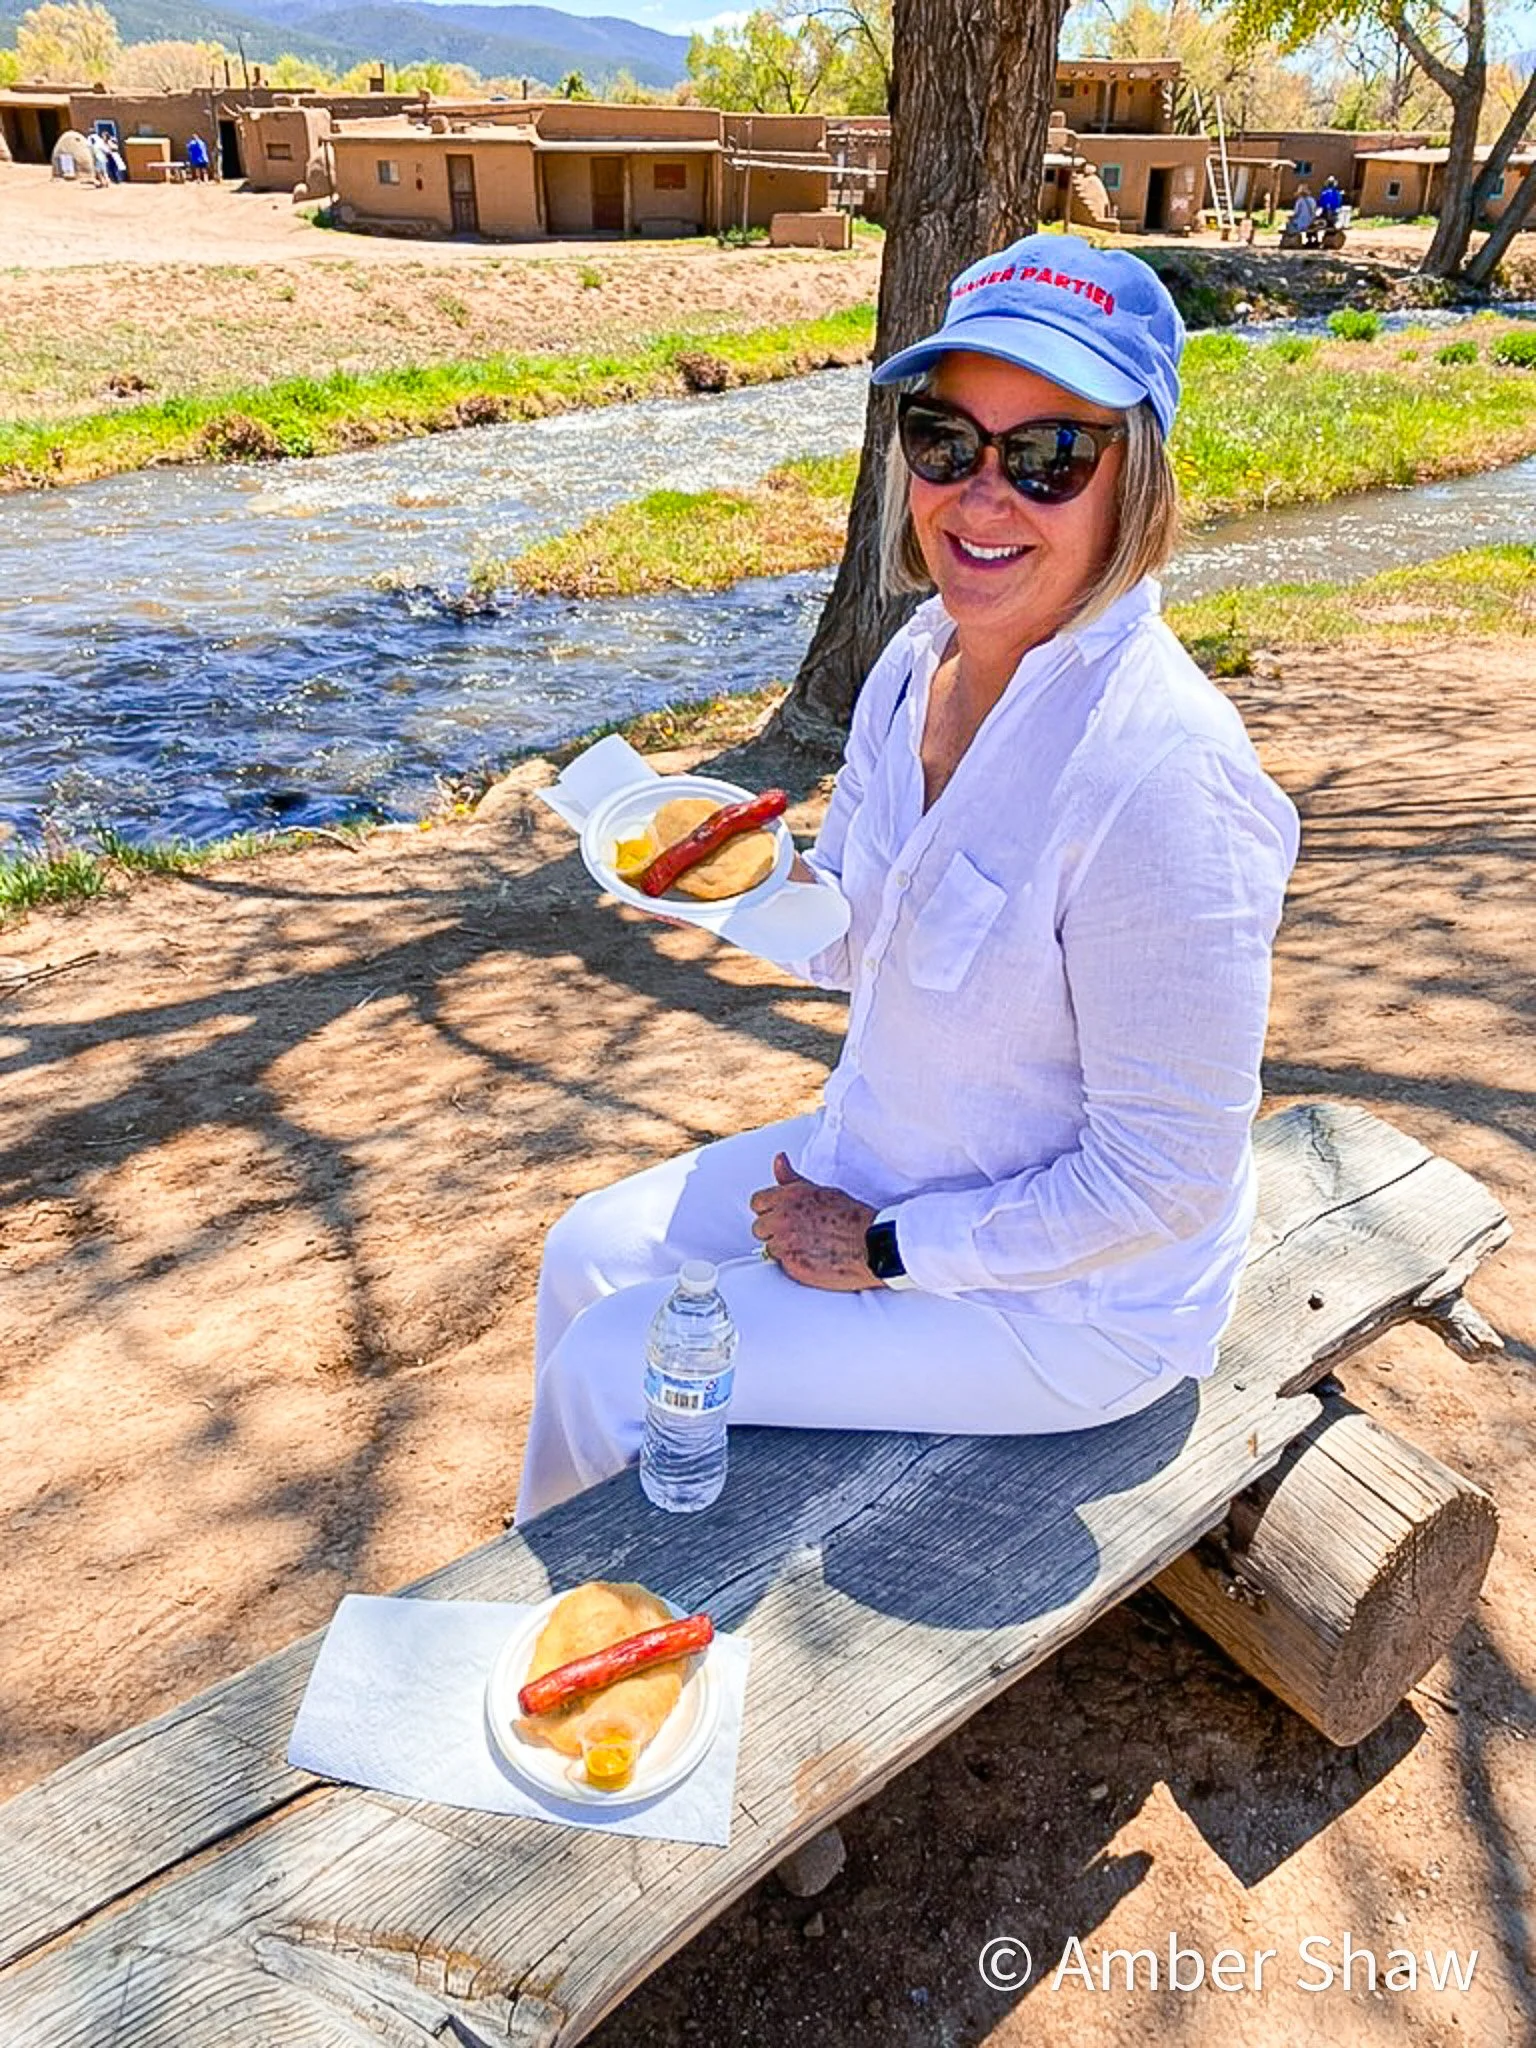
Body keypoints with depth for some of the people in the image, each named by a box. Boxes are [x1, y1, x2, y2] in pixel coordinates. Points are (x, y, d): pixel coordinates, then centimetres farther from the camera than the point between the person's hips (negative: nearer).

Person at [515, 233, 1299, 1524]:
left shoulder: (1159, 777, -31)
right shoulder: (924, 656, -6)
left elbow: (1158, 1182, -25)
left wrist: (884, 1252, -16)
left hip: (1069, 1297, -7)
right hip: (879, 1160, 8)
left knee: (609, 1371, -7)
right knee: (588, 1257, 12)